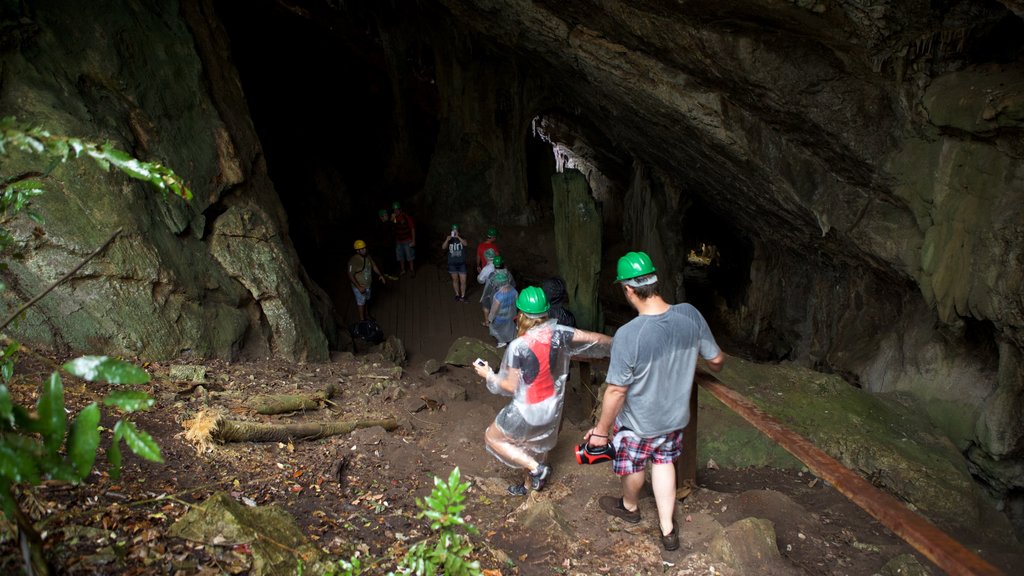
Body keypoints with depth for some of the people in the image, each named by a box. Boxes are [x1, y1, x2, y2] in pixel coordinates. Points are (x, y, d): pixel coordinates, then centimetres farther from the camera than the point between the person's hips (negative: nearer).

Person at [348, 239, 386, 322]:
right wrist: (359, 287, -28)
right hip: (358, 286, -7)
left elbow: (374, 266, 10)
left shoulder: (367, 257, -6)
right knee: (361, 302, 8)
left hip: (367, 284, 7)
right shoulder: (353, 261, -27)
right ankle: (362, 319, 24)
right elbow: (351, 276, -25)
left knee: (365, 299, 24)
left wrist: (380, 275, -2)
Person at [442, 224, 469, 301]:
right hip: (452, 264, 1)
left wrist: (458, 237, -35)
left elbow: (466, 244, -26)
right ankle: (457, 294, 32)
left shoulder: (462, 238, -4)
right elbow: (443, 247, -16)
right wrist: (447, 240, -31)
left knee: (463, 281, -1)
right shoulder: (448, 239, -2)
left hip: (462, 263, -1)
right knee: (455, 280, 15)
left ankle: (463, 295, 17)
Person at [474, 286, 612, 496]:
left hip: (528, 411, -6)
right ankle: (529, 485, 50)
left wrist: (488, 375, -2)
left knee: (492, 437, 17)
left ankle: (536, 469, 8)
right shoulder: (556, 333, -14)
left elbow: (511, 387, -19)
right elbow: (593, 338, -5)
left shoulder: (518, 347, -27)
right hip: (552, 407, 6)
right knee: (536, 445, 29)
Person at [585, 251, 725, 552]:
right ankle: (668, 529, 38)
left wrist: (601, 430, -10)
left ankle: (630, 507, 53)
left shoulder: (628, 335, -35)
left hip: (639, 424, -4)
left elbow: (616, 392, -25)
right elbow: (715, 359, -4)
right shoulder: (690, 315, -19)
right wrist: (715, 367, 21)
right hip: (676, 416, 4)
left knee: (633, 467, 24)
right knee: (664, 462, 28)